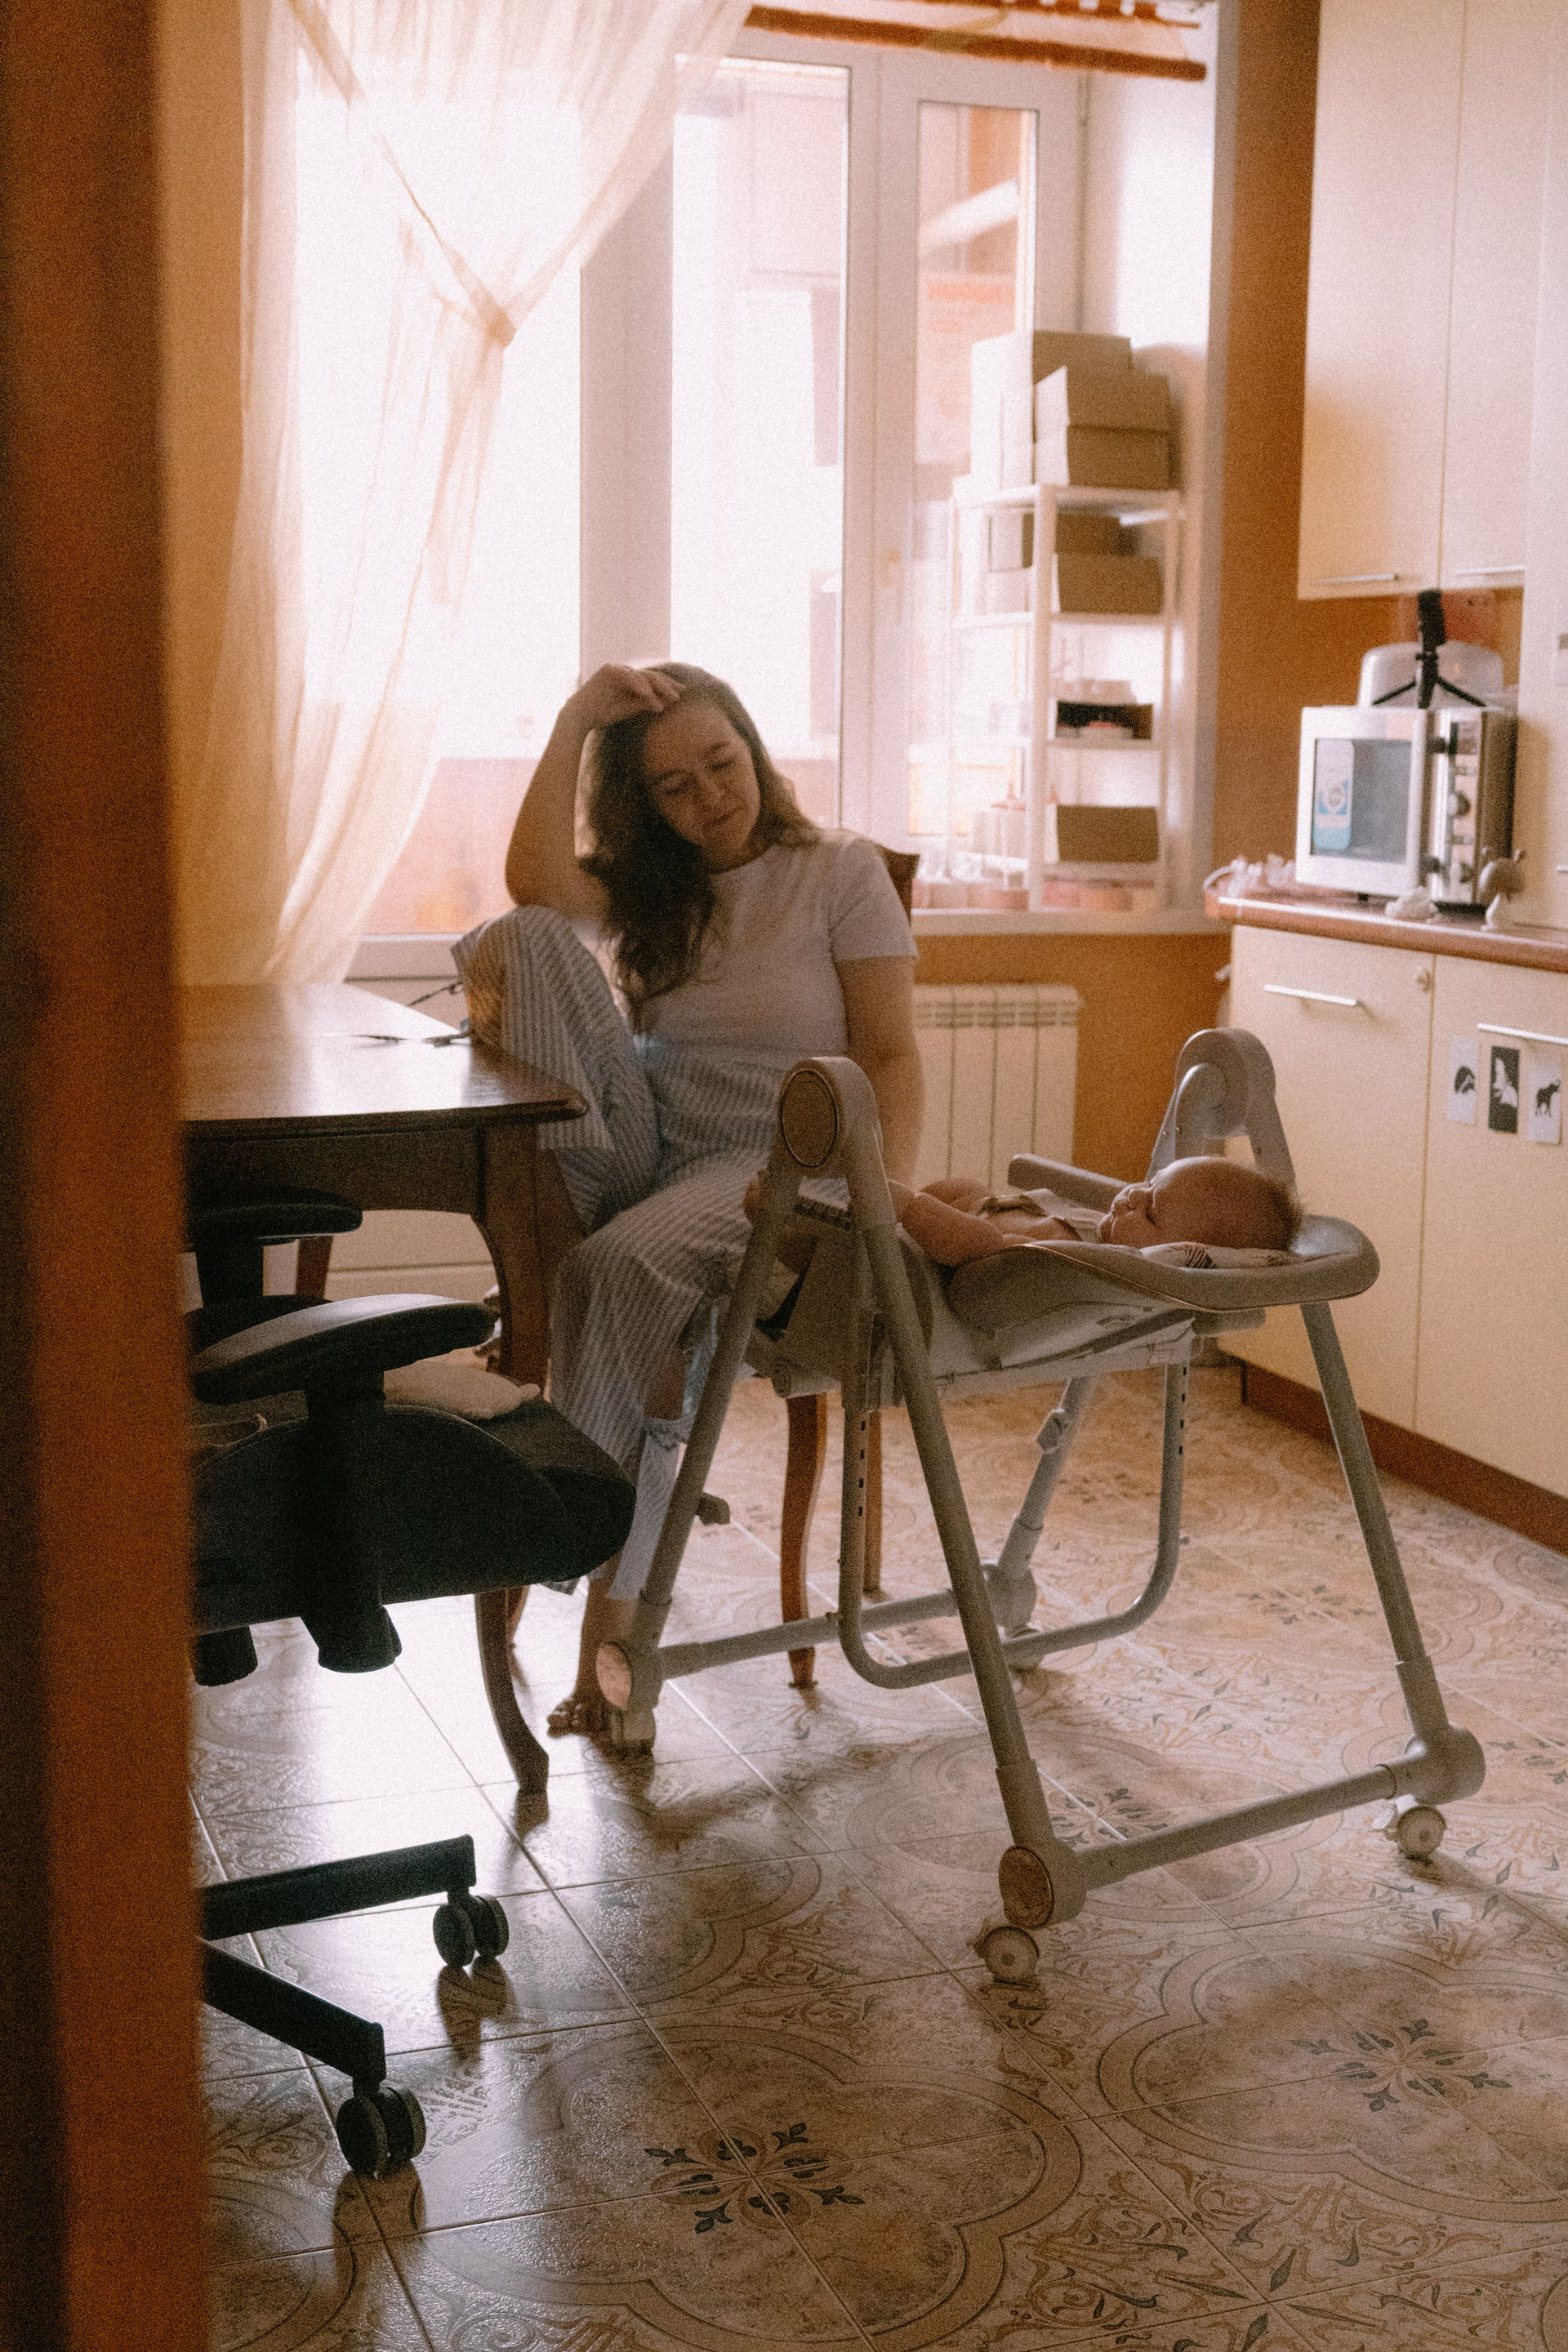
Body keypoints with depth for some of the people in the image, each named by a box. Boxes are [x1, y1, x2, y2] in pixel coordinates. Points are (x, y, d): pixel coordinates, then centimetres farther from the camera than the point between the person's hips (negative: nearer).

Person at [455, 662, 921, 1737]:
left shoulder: (843, 872, 5)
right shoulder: (643, 883, 15)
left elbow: (891, 1054, -2)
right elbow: (536, 887, -9)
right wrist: (573, 723, -6)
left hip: (768, 1164, -4)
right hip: (640, 1149, 4)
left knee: (632, 1265, -38)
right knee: (518, 941, -16)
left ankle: (614, 1589, -27)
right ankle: (553, 1217, -25)